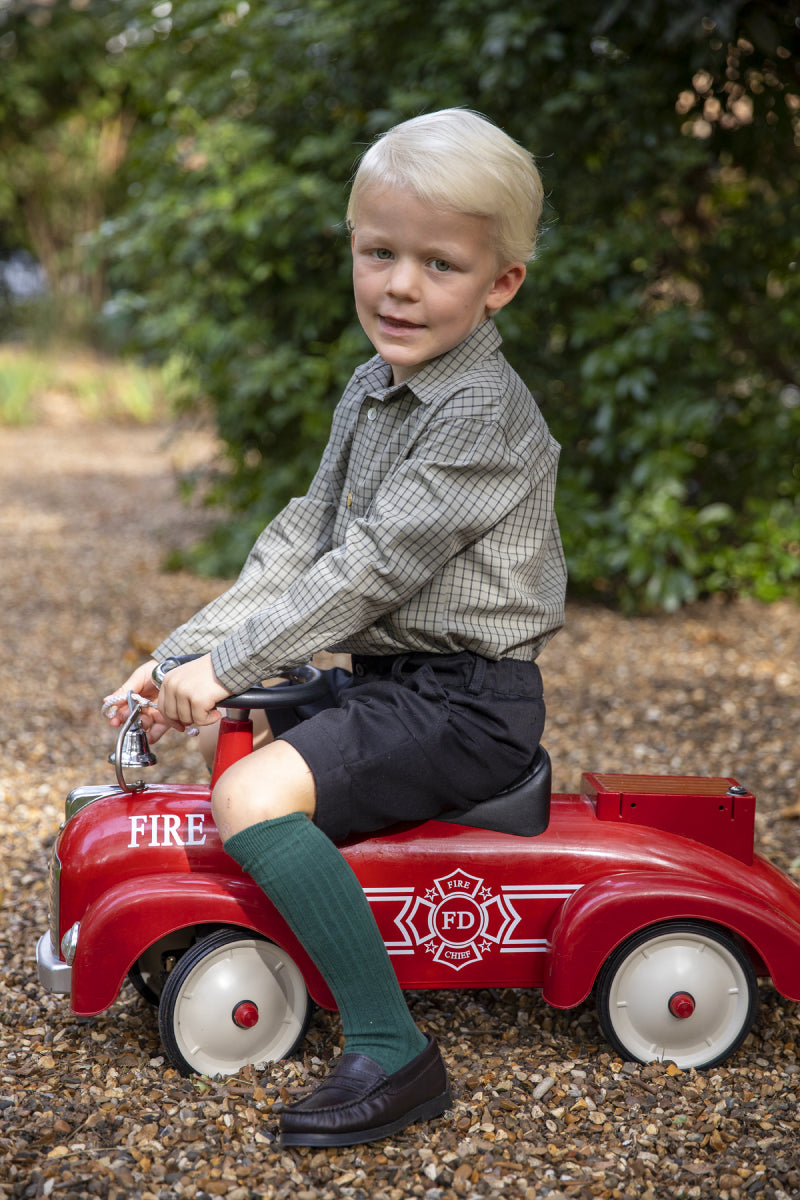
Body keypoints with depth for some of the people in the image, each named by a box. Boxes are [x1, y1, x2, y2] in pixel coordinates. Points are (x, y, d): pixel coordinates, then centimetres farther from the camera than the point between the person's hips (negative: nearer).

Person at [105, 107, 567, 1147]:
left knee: (254, 797, -24)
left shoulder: (485, 410, -18)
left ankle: (393, 1054, -19)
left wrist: (227, 666, -19)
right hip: (391, 679, 10)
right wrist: (186, 653, 3)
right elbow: (305, 535, 11)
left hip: (464, 700, -10)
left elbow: (373, 565, -22)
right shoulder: (371, 389, 10)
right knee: (228, 731, 20)